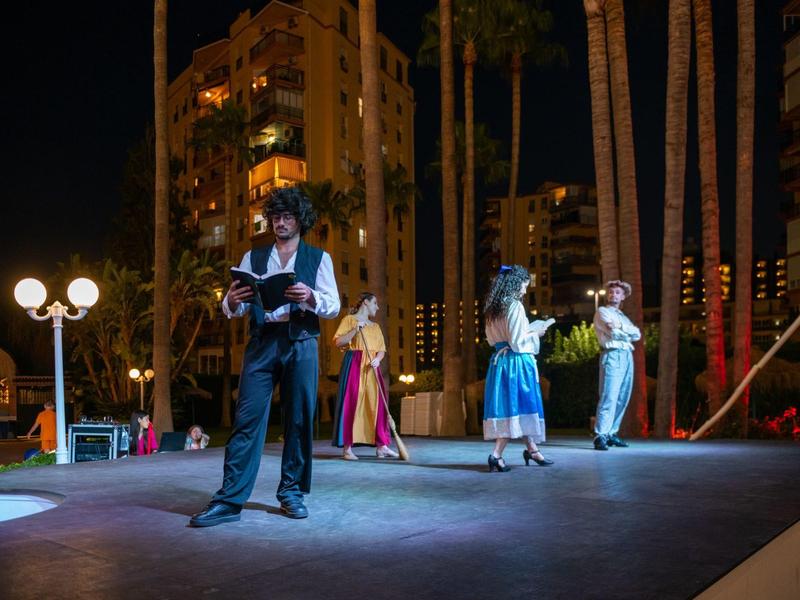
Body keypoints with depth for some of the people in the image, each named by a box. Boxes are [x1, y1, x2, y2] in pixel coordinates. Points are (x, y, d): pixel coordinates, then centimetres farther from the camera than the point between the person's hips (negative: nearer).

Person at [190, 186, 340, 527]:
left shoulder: (318, 259, 10)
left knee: (299, 420, 2)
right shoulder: (253, 258, 16)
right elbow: (235, 310, 9)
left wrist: (310, 298, -18)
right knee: (247, 419, -4)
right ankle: (229, 499, -2)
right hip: (261, 343, 1)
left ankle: (292, 492, 14)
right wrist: (231, 302, -15)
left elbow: (333, 307, 2)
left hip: (301, 344, -1)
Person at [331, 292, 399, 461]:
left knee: (377, 404, 0)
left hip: (372, 368, 6)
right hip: (354, 364, -6)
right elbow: (337, 342, -7)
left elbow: (382, 349, 15)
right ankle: (347, 448, -7)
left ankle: (381, 447, 2)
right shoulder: (349, 320, 4)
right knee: (351, 403, -9)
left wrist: (378, 359, -6)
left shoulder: (375, 326, 21)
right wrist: (355, 330, -16)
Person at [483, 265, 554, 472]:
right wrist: (536, 333, 0)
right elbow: (517, 341, -17)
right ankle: (496, 455, -10)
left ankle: (531, 449, 26)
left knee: (506, 405, 14)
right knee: (518, 406, -3)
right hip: (517, 361, -8)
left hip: (499, 360, 8)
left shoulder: (493, 309, 10)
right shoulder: (515, 306, -13)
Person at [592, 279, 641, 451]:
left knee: (622, 398, 5)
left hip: (627, 356, 7)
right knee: (609, 398, -14)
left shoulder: (623, 317, 27)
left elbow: (637, 335, 11)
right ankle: (600, 436, -16)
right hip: (612, 355, -7)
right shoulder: (602, 312, 6)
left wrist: (621, 326, -4)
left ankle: (611, 433, 12)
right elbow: (614, 333, -10)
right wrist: (630, 333, 5)